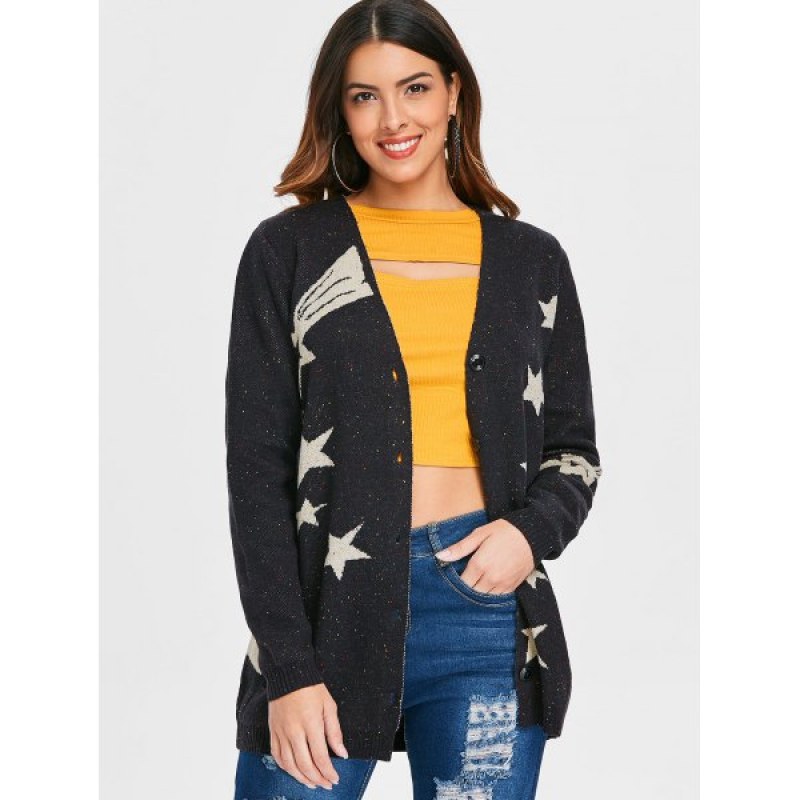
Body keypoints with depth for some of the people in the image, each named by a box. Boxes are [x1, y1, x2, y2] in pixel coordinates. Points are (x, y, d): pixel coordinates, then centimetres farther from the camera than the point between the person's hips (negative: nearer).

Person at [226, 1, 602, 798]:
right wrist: (289, 670, -8)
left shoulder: (532, 260, 10)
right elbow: (258, 467, -1)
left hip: (490, 611, 2)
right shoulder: (289, 249, 3)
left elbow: (573, 448, 16)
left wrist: (532, 529, -7)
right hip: (330, 609, -2)